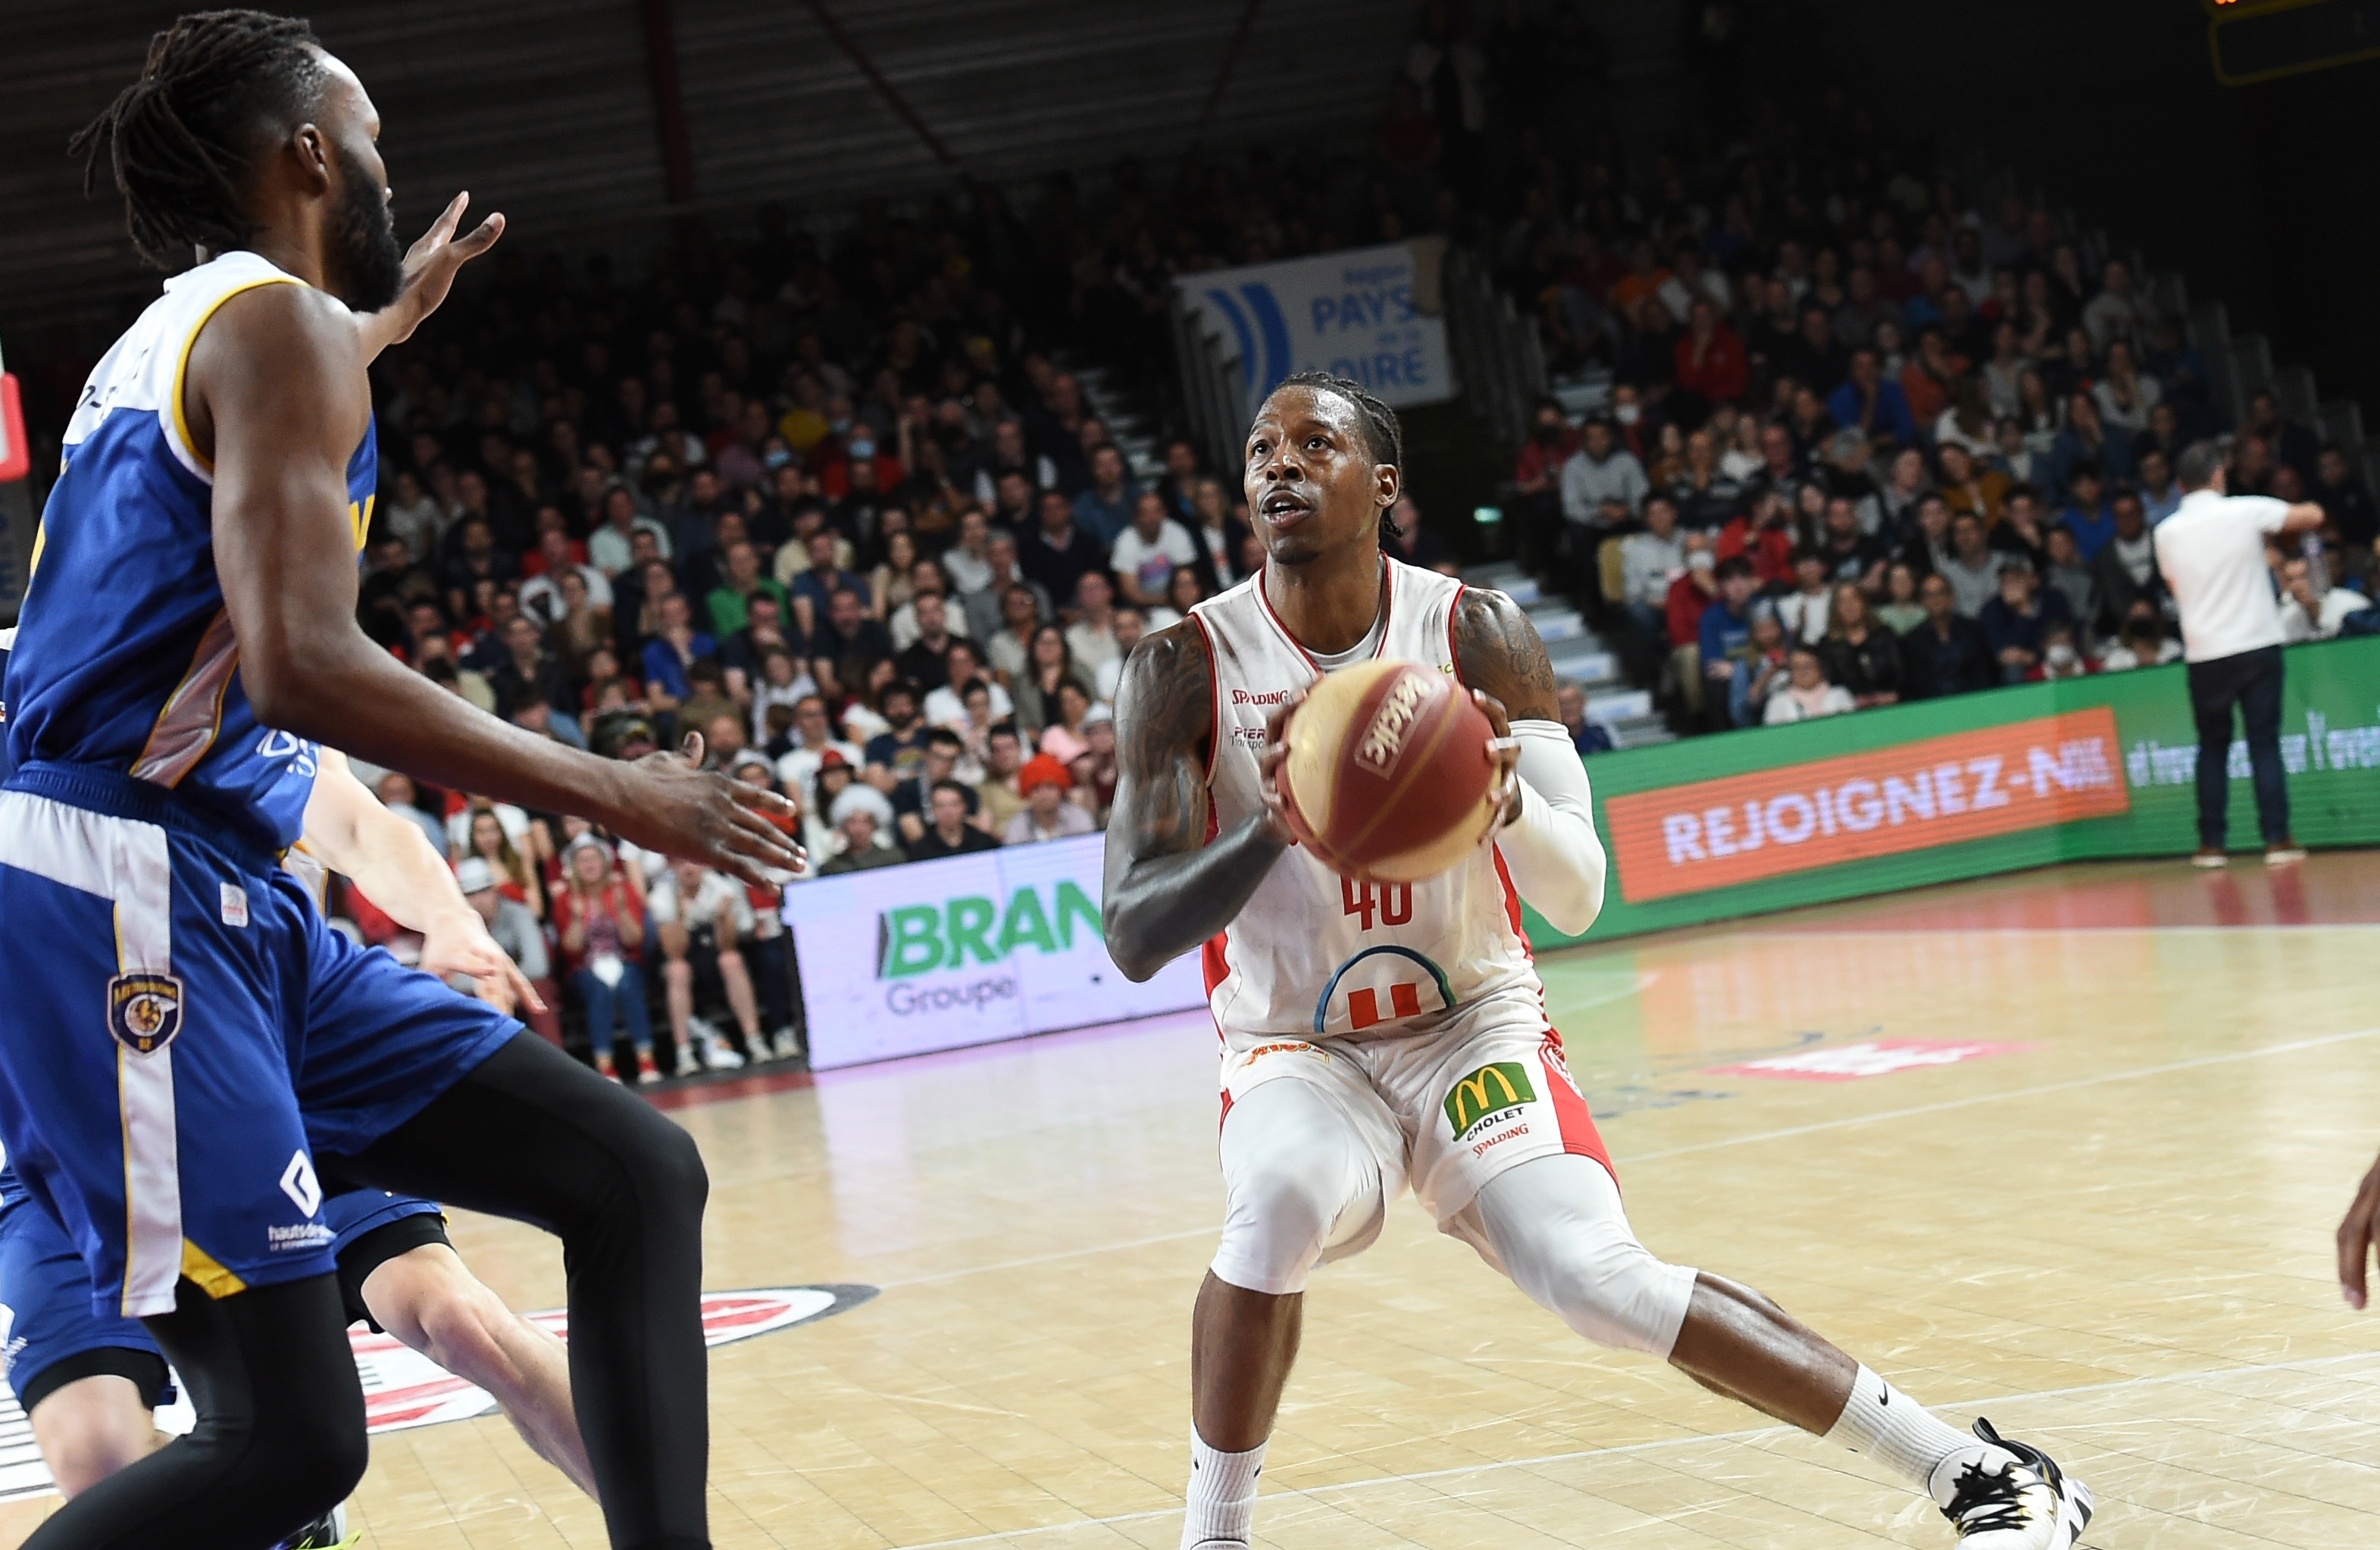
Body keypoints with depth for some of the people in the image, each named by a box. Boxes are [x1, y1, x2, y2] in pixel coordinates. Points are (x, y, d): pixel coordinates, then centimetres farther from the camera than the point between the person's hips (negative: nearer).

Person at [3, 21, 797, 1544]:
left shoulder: (177, 334, 22)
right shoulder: (278, 323, -8)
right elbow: (303, 665, -21)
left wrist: (389, 318, 63)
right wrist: (614, 793, -13)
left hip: (234, 903, 10)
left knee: (634, 1173, 4)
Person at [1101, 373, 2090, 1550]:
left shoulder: (1477, 635, -9)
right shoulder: (1185, 668, -12)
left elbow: (1578, 901, -12)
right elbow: (1134, 939, -18)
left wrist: (1507, 796, -35)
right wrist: (1270, 827, -35)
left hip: (1473, 1025, 0)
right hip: (1294, 1050, 0)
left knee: (1602, 1283, -21)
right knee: (1284, 1203, -34)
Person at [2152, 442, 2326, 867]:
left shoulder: (2166, 533, 1)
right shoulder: (2246, 512, -6)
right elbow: (2313, 516, 1)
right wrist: (2274, 527, 20)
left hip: (2204, 656, 2)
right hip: (2257, 646, -2)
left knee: (2213, 748, 13)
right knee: (2265, 744, 2)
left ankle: (2211, 843, 11)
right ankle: (2277, 839, -3)